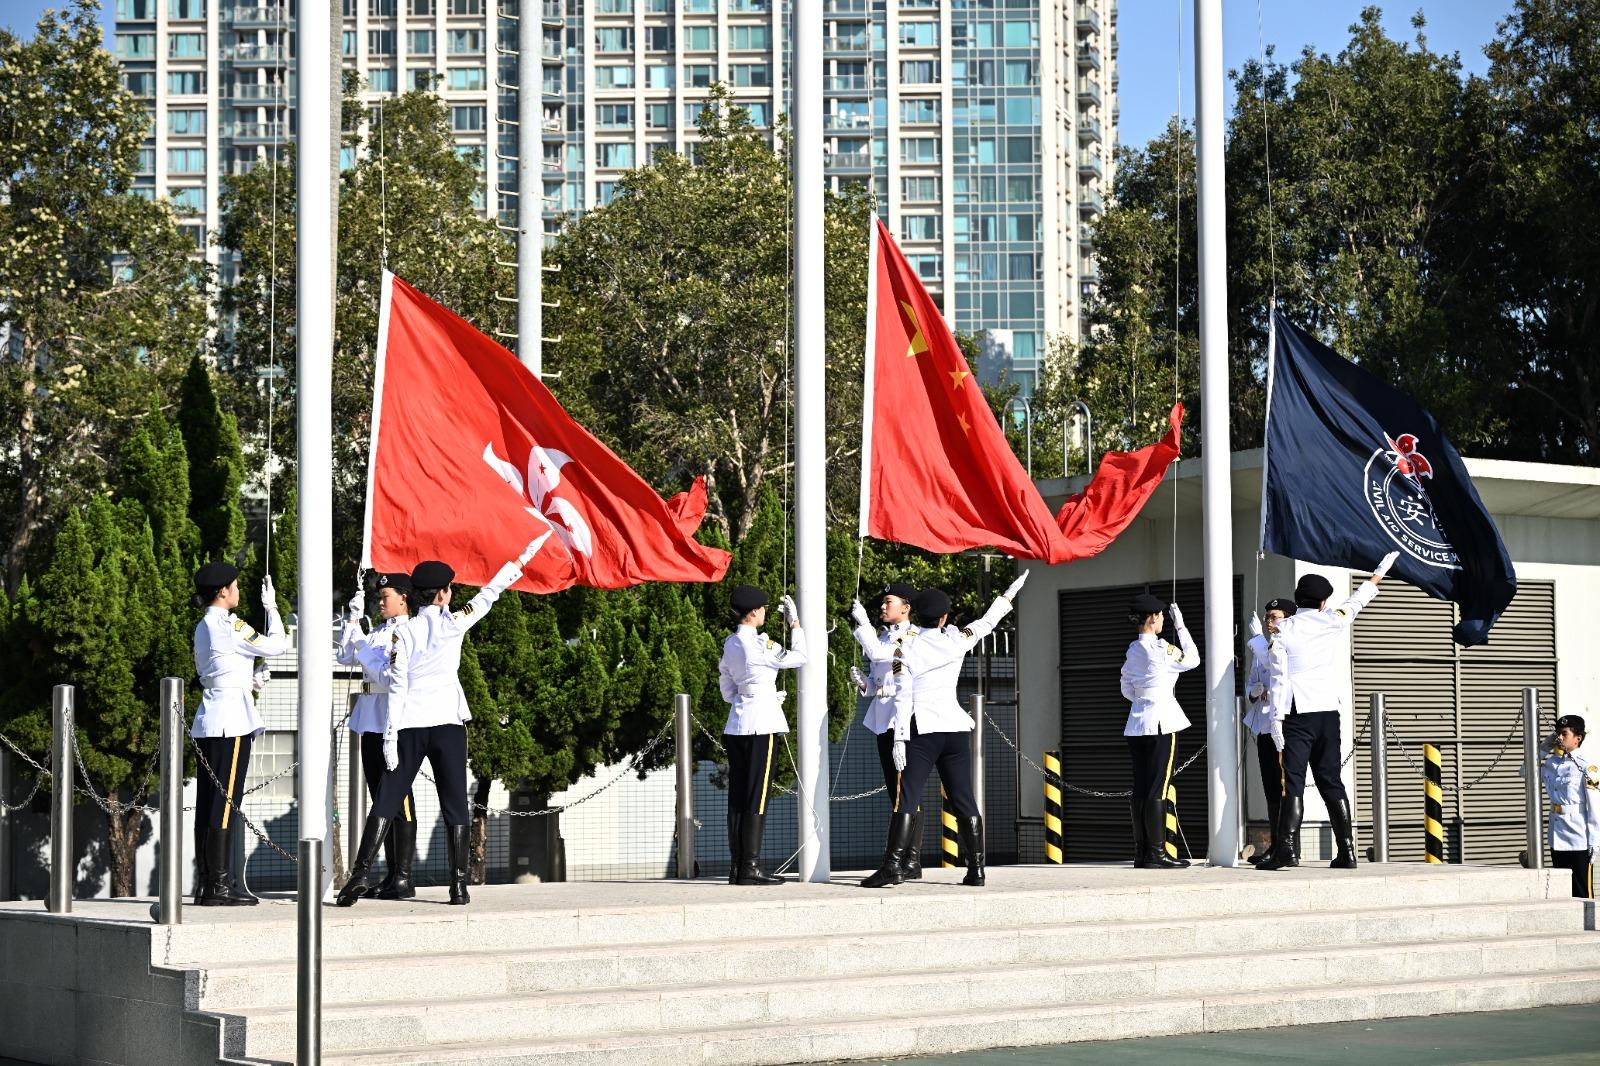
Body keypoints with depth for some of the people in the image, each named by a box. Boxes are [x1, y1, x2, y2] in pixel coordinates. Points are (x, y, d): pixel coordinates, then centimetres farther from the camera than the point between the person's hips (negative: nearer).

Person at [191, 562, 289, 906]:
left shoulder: (203, 627, 15)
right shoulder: (228, 625, -12)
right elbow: (277, 645, -7)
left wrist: (247, 681, 24)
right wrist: (271, 607, 6)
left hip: (208, 721, 9)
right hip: (232, 720, -9)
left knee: (208, 803, 8)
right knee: (226, 802, -8)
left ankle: (206, 884, 10)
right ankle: (219, 886, -8)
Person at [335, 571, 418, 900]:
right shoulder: (378, 633, 18)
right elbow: (344, 656, 19)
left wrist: (363, 650, -11)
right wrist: (352, 620, 11)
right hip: (370, 721, 9)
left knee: (399, 798, -7)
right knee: (380, 798, 10)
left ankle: (404, 877, -4)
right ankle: (391, 875, 15)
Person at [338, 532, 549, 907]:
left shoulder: (404, 632, 2)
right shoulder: (452, 624, 1)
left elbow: (396, 686, -2)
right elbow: (488, 595, 9)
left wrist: (390, 736, -3)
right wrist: (520, 560, 19)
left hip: (409, 725, 1)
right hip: (447, 723, -1)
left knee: (387, 800, 1)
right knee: (454, 805, 5)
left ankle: (361, 873, -11)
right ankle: (459, 884, 1)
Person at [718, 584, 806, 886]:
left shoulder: (730, 644, 11)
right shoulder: (759, 644, -13)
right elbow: (799, 657, -6)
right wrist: (795, 622, 3)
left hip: (736, 724, 8)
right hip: (761, 724, -8)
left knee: (738, 796, 7)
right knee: (757, 797, -5)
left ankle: (737, 866, 8)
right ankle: (751, 867, -6)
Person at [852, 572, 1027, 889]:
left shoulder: (904, 651, -4)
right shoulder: (956, 641, 4)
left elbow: (903, 698, -8)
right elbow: (985, 623, 20)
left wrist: (899, 739, -7)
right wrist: (1008, 595, 33)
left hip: (922, 731, -3)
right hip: (955, 727, 3)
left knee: (906, 799, -6)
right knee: (963, 800, 7)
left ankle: (893, 865, -14)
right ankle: (976, 868, 6)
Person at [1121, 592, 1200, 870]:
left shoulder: (1132, 650, 11)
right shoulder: (1160, 648, -12)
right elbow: (1193, 659, 2)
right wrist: (1180, 626, 7)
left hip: (1137, 725, 7)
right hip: (1161, 723, -7)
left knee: (1140, 789, 7)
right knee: (1158, 790, -7)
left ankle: (1142, 852, 9)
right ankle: (1156, 853, -8)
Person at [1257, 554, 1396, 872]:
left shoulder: (1283, 630, -1)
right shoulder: (1333, 622, 7)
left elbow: (1278, 677, -6)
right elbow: (1357, 600, 25)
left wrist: (1277, 718, -6)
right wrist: (1380, 572, 42)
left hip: (1298, 713, -3)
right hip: (1329, 711, 3)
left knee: (1293, 781, -7)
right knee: (1330, 780, 9)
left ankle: (1286, 848, -17)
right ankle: (1346, 851, 6)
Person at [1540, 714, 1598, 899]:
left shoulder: (1587, 764, -11)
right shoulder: (1552, 762, 9)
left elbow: (1594, 805, -12)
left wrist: (1594, 841, -13)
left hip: (1579, 840, -7)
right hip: (1557, 838, 7)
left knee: (1582, 893, -1)